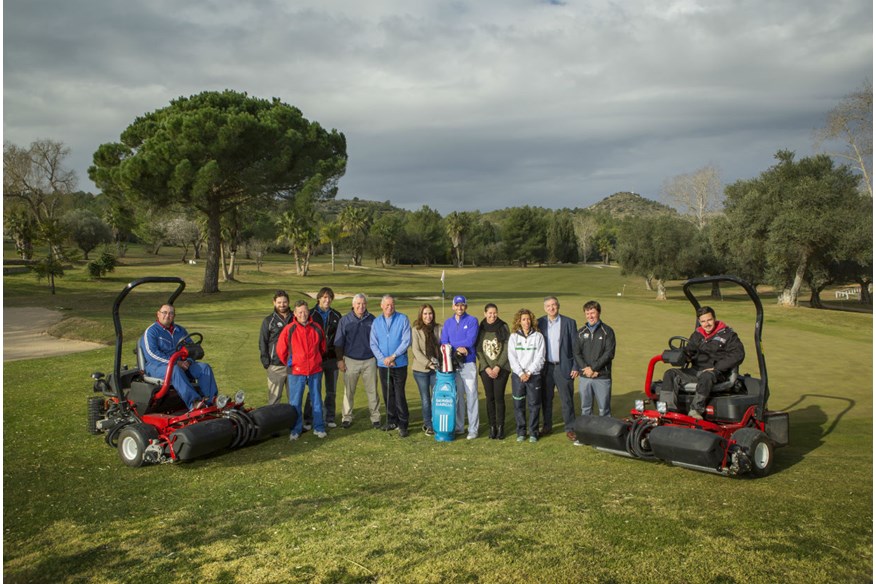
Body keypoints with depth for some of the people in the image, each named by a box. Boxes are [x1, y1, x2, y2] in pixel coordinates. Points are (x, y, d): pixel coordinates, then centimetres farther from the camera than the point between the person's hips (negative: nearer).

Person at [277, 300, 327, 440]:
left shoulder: (316, 328, -1)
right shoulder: (289, 329, -8)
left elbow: (322, 347, 15)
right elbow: (281, 350, 2)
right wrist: (290, 364, 11)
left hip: (315, 371, 2)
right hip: (296, 371, -2)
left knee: (317, 400, 11)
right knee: (295, 402, 6)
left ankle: (319, 428, 22)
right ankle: (295, 430, 18)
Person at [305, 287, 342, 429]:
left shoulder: (336, 315, 7)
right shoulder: (311, 314, -1)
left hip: (332, 358, 3)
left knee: (332, 391, 9)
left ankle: (329, 418, 19)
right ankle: (308, 419, 9)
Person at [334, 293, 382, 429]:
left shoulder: (372, 319, 3)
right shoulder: (345, 320, 0)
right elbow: (338, 343, 1)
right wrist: (340, 360, -4)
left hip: (369, 360, 1)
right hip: (351, 360, -1)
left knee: (372, 391, 5)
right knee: (348, 391, 6)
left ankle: (375, 417, 13)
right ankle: (347, 417, 16)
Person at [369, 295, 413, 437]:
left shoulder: (403, 319, -4)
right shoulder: (376, 322, 6)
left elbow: (406, 341, -10)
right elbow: (373, 344, 4)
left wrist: (393, 356, -14)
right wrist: (383, 359, -10)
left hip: (399, 365, -4)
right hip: (383, 365, 4)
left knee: (399, 395, -4)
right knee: (388, 395, 11)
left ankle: (403, 424, 3)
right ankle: (392, 421, 23)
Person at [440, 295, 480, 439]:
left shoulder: (472, 321, -2)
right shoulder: (448, 323, 11)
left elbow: (470, 341, -13)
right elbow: (444, 343, 3)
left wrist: (452, 345, -6)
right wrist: (457, 349, -13)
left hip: (468, 364, -4)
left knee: (471, 396, -3)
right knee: (456, 396, 10)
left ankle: (473, 429, 2)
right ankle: (458, 427, 19)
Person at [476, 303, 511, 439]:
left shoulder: (503, 327, 0)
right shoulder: (480, 329, 4)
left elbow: (506, 349, -3)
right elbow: (478, 349, 3)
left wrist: (498, 367, -10)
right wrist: (487, 367, -6)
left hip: (501, 368, -2)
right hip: (486, 369, 2)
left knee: (499, 397, -5)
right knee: (490, 398, 2)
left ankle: (500, 427, 4)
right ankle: (492, 427, 10)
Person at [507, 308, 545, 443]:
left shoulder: (538, 336, 1)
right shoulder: (513, 337, 4)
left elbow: (540, 358, -3)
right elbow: (512, 358, -1)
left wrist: (529, 372, -10)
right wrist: (521, 373, -11)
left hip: (534, 375, -1)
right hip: (517, 375, 1)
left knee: (534, 405, 2)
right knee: (518, 405, 4)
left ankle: (533, 432, 11)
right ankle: (521, 432, 14)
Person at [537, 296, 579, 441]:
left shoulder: (569, 323, -1)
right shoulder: (539, 323, 3)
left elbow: (575, 347, -1)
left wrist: (575, 367, -6)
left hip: (564, 367, -2)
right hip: (545, 367, 2)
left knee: (567, 400, 2)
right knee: (546, 399, 10)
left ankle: (570, 428, 12)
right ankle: (546, 426, 22)